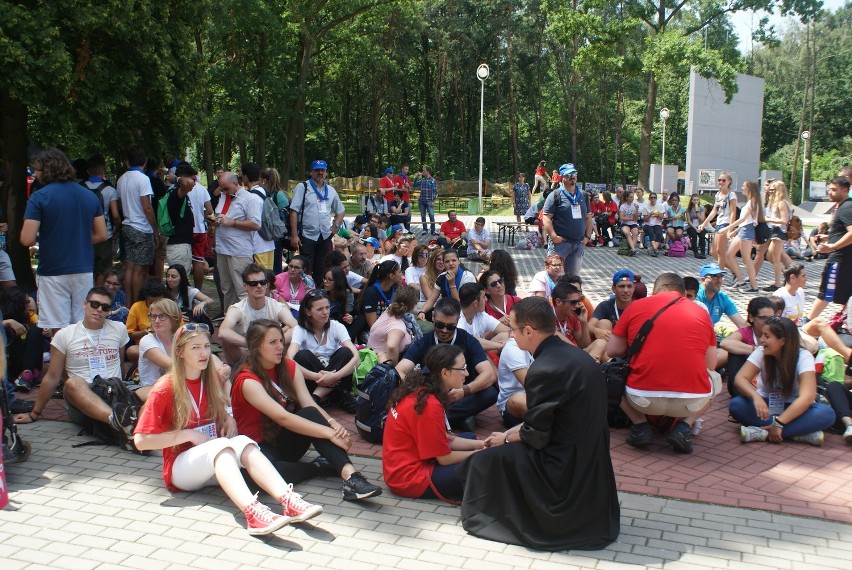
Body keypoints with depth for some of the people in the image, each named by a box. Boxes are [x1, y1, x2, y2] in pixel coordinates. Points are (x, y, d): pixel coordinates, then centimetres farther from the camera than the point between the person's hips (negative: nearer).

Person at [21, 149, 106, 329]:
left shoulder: (39, 197, -8)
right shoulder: (90, 195, 7)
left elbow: (27, 240, -13)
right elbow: (101, 235, 10)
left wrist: (41, 237, 7)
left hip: (53, 273, -4)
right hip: (84, 271, 5)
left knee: (57, 331, 1)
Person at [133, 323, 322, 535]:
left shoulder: (210, 381, 10)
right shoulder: (165, 388, -7)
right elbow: (141, 440, -11)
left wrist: (229, 420, 0)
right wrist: (189, 434, -16)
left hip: (214, 466, 5)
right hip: (180, 466, -5)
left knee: (243, 443, -29)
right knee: (221, 445, -36)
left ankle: (288, 500, -52)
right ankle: (252, 511, -62)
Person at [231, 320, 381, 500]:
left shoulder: (290, 367, 1)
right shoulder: (247, 381, -19)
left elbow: (310, 405, -12)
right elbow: (283, 417, -31)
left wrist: (332, 423, -34)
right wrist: (329, 433, -38)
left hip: (286, 442, 5)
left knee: (311, 415, -28)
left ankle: (349, 473, -42)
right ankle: (321, 466, -19)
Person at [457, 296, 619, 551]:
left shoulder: (544, 369, -24)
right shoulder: (574, 355, 4)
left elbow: (535, 436, -16)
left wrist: (506, 438, 2)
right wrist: (510, 433, 13)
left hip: (566, 470, -9)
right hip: (592, 464, 9)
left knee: (484, 460, 0)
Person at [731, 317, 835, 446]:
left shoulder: (803, 357, -18)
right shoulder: (761, 352, -11)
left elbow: (807, 397, -30)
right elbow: (740, 378, -20)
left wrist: (778, 423, -40)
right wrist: (756, 397, -42)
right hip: (766, 405, 2)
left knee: (826, 413, -32)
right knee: (736, 405, -29)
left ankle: (763, 432, -38)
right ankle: (800, 432, -34)